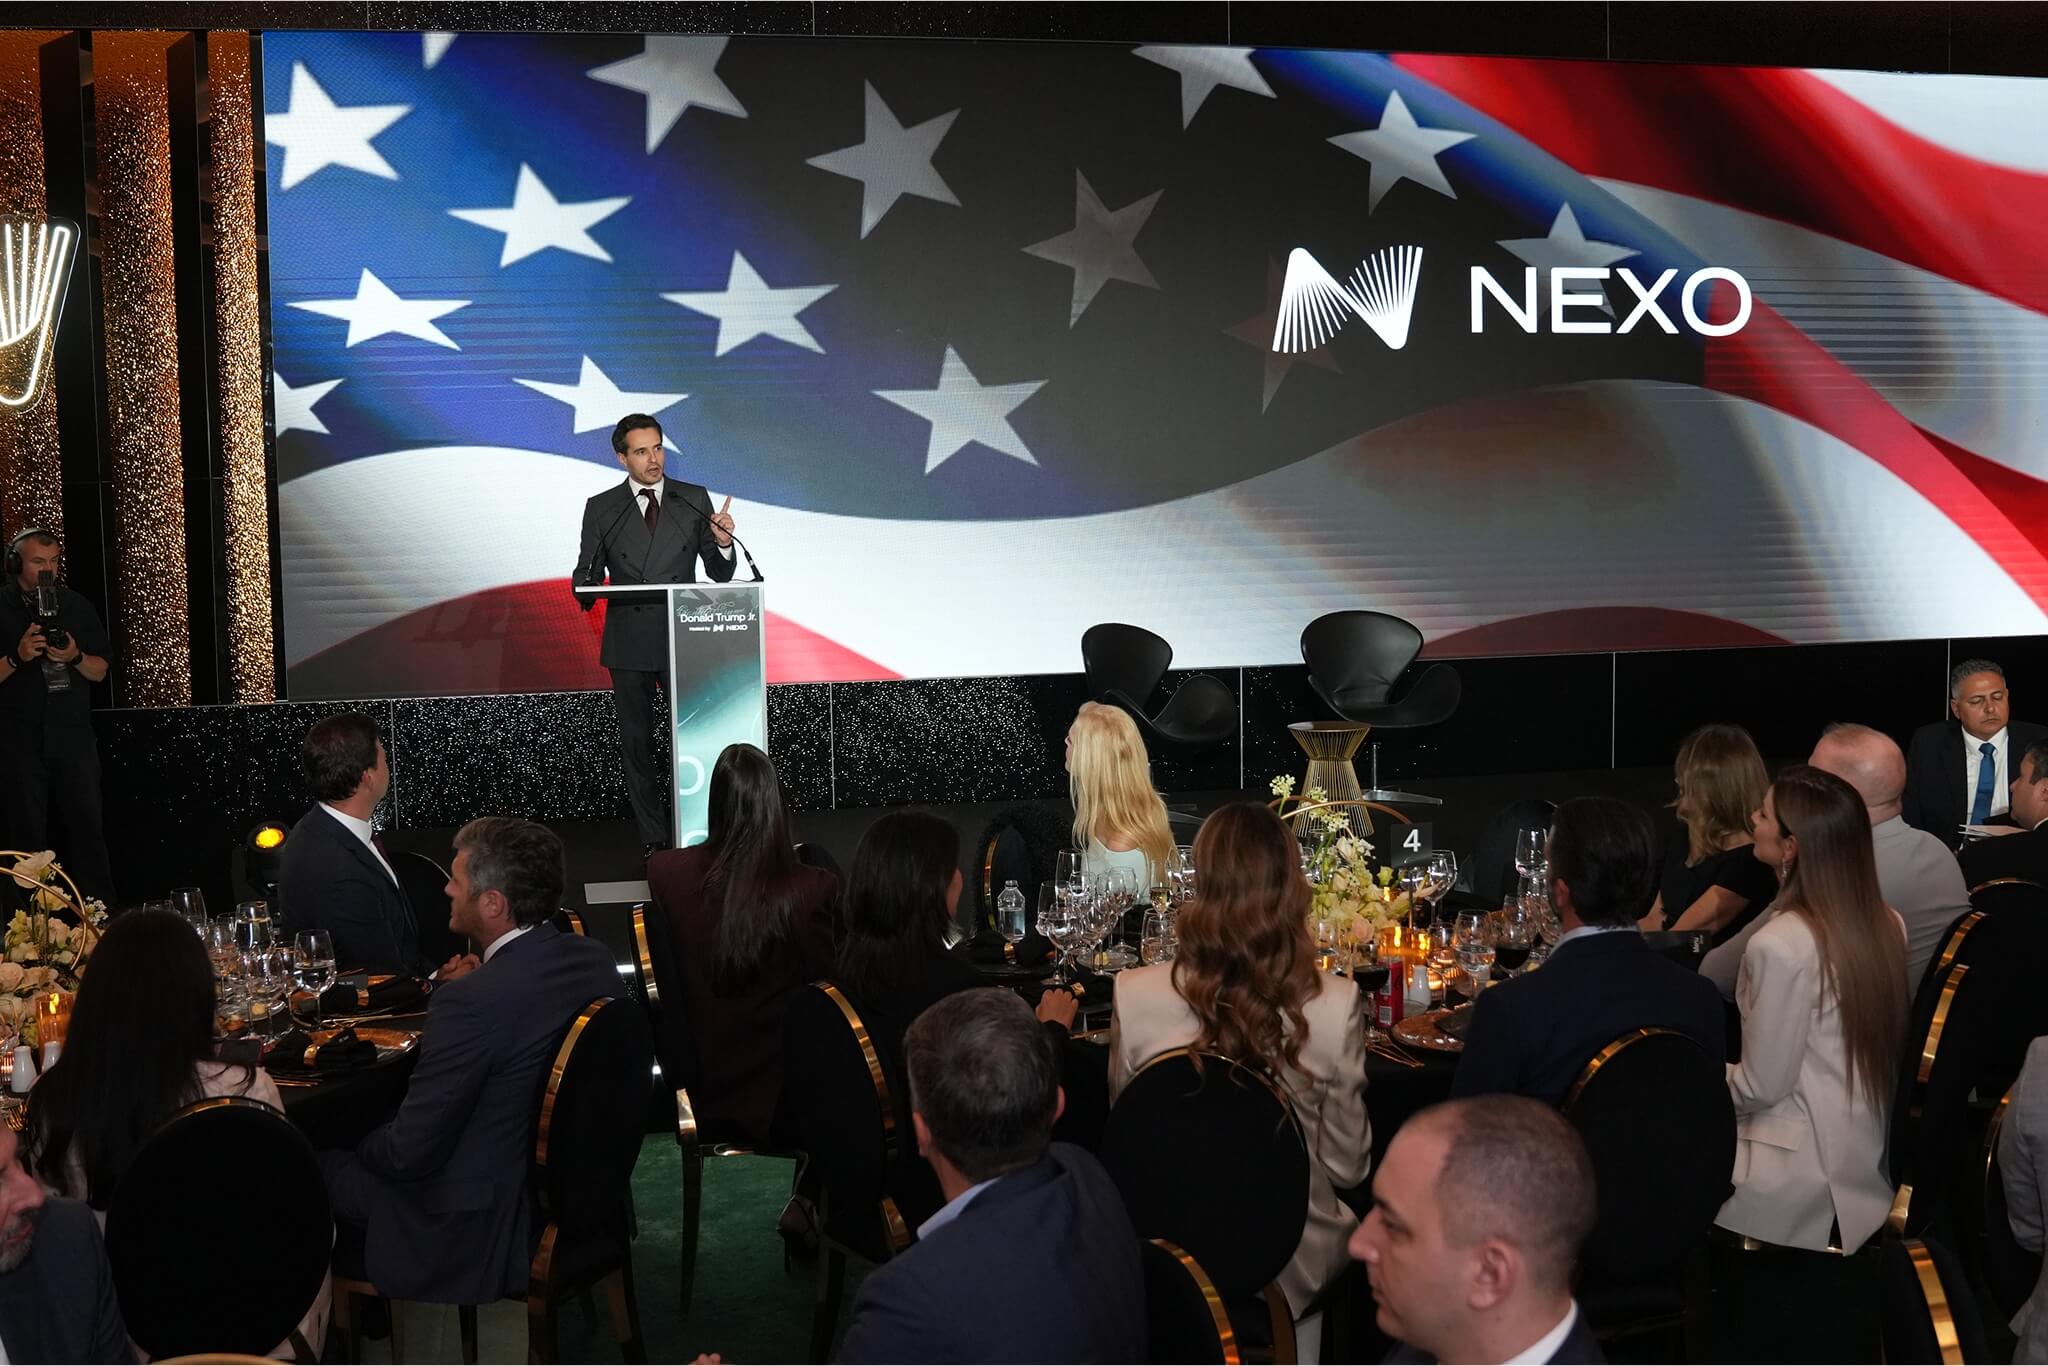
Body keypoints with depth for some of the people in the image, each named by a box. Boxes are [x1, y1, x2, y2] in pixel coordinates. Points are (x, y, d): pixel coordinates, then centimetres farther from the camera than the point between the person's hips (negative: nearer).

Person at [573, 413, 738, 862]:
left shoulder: (695, 500, 4)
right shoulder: (601, 508, 6)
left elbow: (720, 574, 5)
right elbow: (587, 573, 7)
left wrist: (722, 543, -16)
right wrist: (586, 591, -17)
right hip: (628, 643, 1)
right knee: (637, 744, 6)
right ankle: (654, 841, 15)